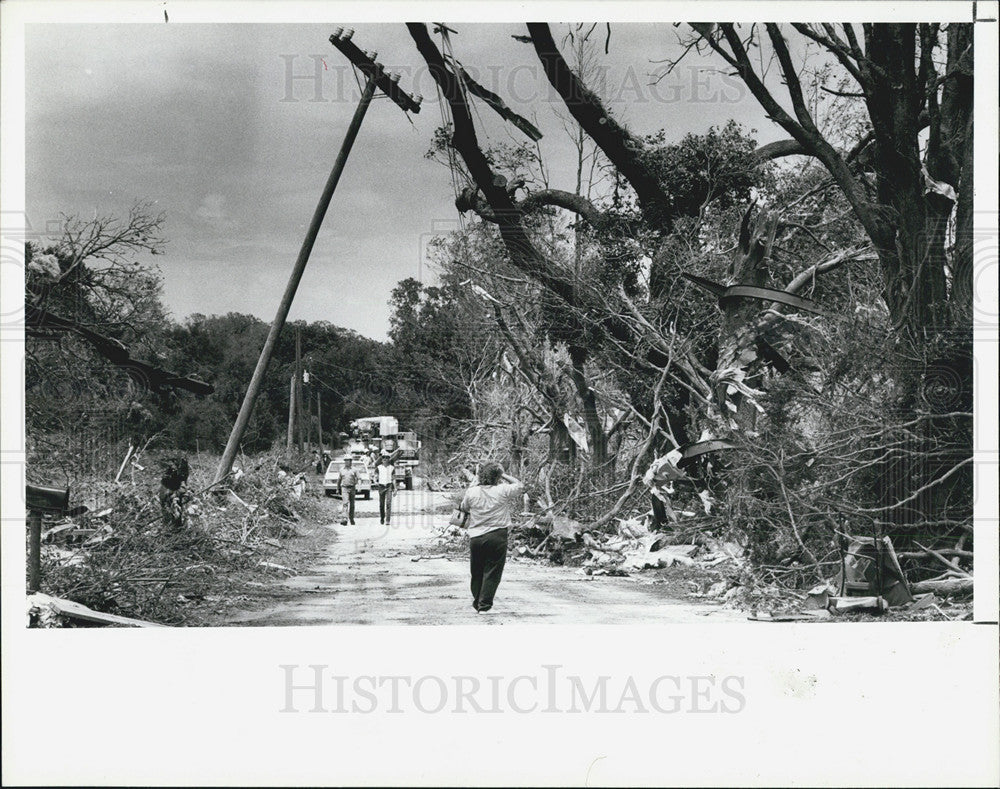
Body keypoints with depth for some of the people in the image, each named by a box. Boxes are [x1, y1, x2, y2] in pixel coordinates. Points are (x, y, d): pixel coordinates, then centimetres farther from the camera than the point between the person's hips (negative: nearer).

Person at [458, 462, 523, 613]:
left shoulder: (471, 492, -1)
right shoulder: (503, 491, -8)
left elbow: (463, 508, 17)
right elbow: (520, 486, 10)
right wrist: (504, 475, 12)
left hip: (475, 537, 3)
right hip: (497, 537, -3)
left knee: (477, 572, 16)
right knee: (492, 573, 4)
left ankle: (477, 603, 26)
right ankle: (484, 605, 3)